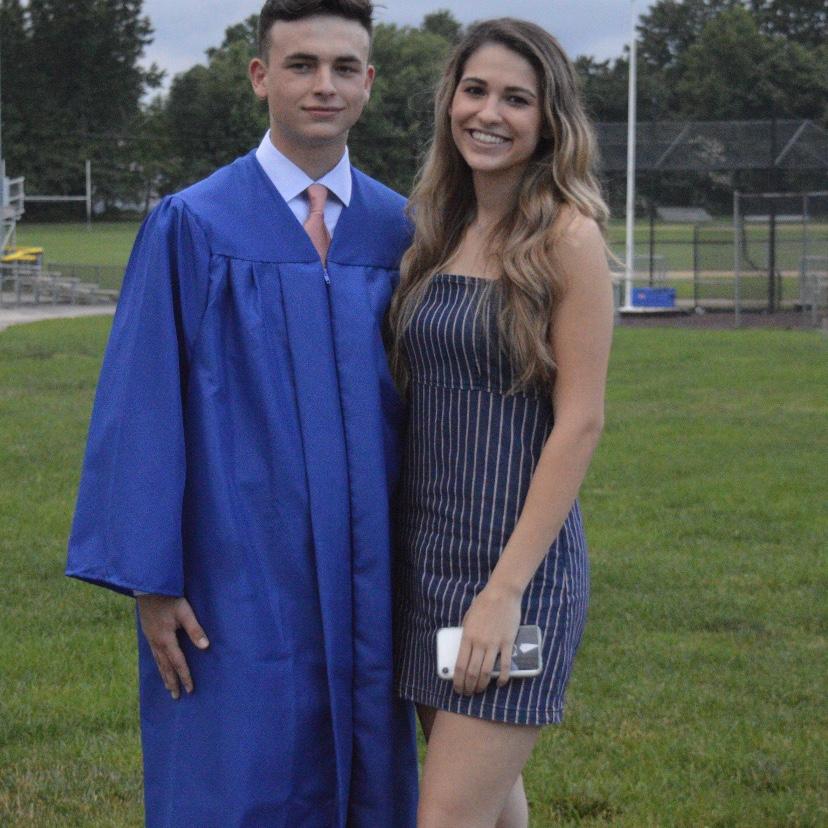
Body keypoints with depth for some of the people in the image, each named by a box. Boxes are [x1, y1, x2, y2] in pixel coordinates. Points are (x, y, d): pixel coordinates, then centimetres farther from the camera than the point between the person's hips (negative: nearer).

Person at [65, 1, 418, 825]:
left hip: (363, 581, 4)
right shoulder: (192, 227, -5)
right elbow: (143, 411, -7)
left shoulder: (397, 231, 6)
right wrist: (151, 580, -10)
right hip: (241, 582, -4)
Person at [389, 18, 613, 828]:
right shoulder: (439, 231, 9)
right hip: (423, 556, 7)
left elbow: (579, 421, -13)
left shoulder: (566, 236, -10)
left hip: (516, 565, -7)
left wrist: (506, 588, -17)